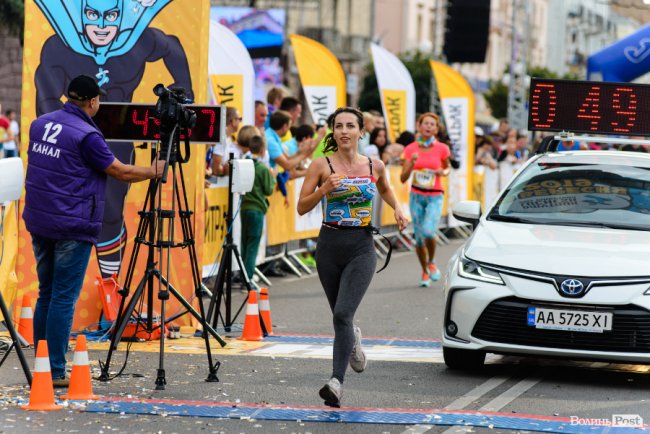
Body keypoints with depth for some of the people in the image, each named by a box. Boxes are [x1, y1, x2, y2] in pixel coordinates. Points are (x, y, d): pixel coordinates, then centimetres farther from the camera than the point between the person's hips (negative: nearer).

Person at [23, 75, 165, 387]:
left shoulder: (39, 125, 8)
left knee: (46, 293, 14)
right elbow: (121, 172, -10)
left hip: (39, 222, 7)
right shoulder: (86, 135, -15)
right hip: (72, 227, -7)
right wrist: (154, 172, 6)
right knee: (64, 299, -5)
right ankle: (55, 373, -5)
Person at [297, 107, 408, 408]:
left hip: (362, 248, -1)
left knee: (343, 314, -18)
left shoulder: (375, 166, 5)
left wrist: (397, 209, 10)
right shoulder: (321, 165, -1)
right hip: (330, 247, 1)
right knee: (340, 315, 15)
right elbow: (302, 208, -3)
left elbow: (385, 189, 28)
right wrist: (324, 189, -19)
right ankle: (352, 339, 52)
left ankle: (336, 382, -23)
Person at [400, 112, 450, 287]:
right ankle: (424, 272, 28)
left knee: (428, 232, -23)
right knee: (419, 237, 6)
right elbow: (403, 178, -3)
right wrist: (411, 163, -20)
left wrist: (443, 172, -7)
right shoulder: (411, 149, -2)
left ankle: (432, 262, 6)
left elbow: (447, 167, 16)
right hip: (416, 196, 2)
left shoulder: (442, 149, -3)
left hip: (435, 197, -2)